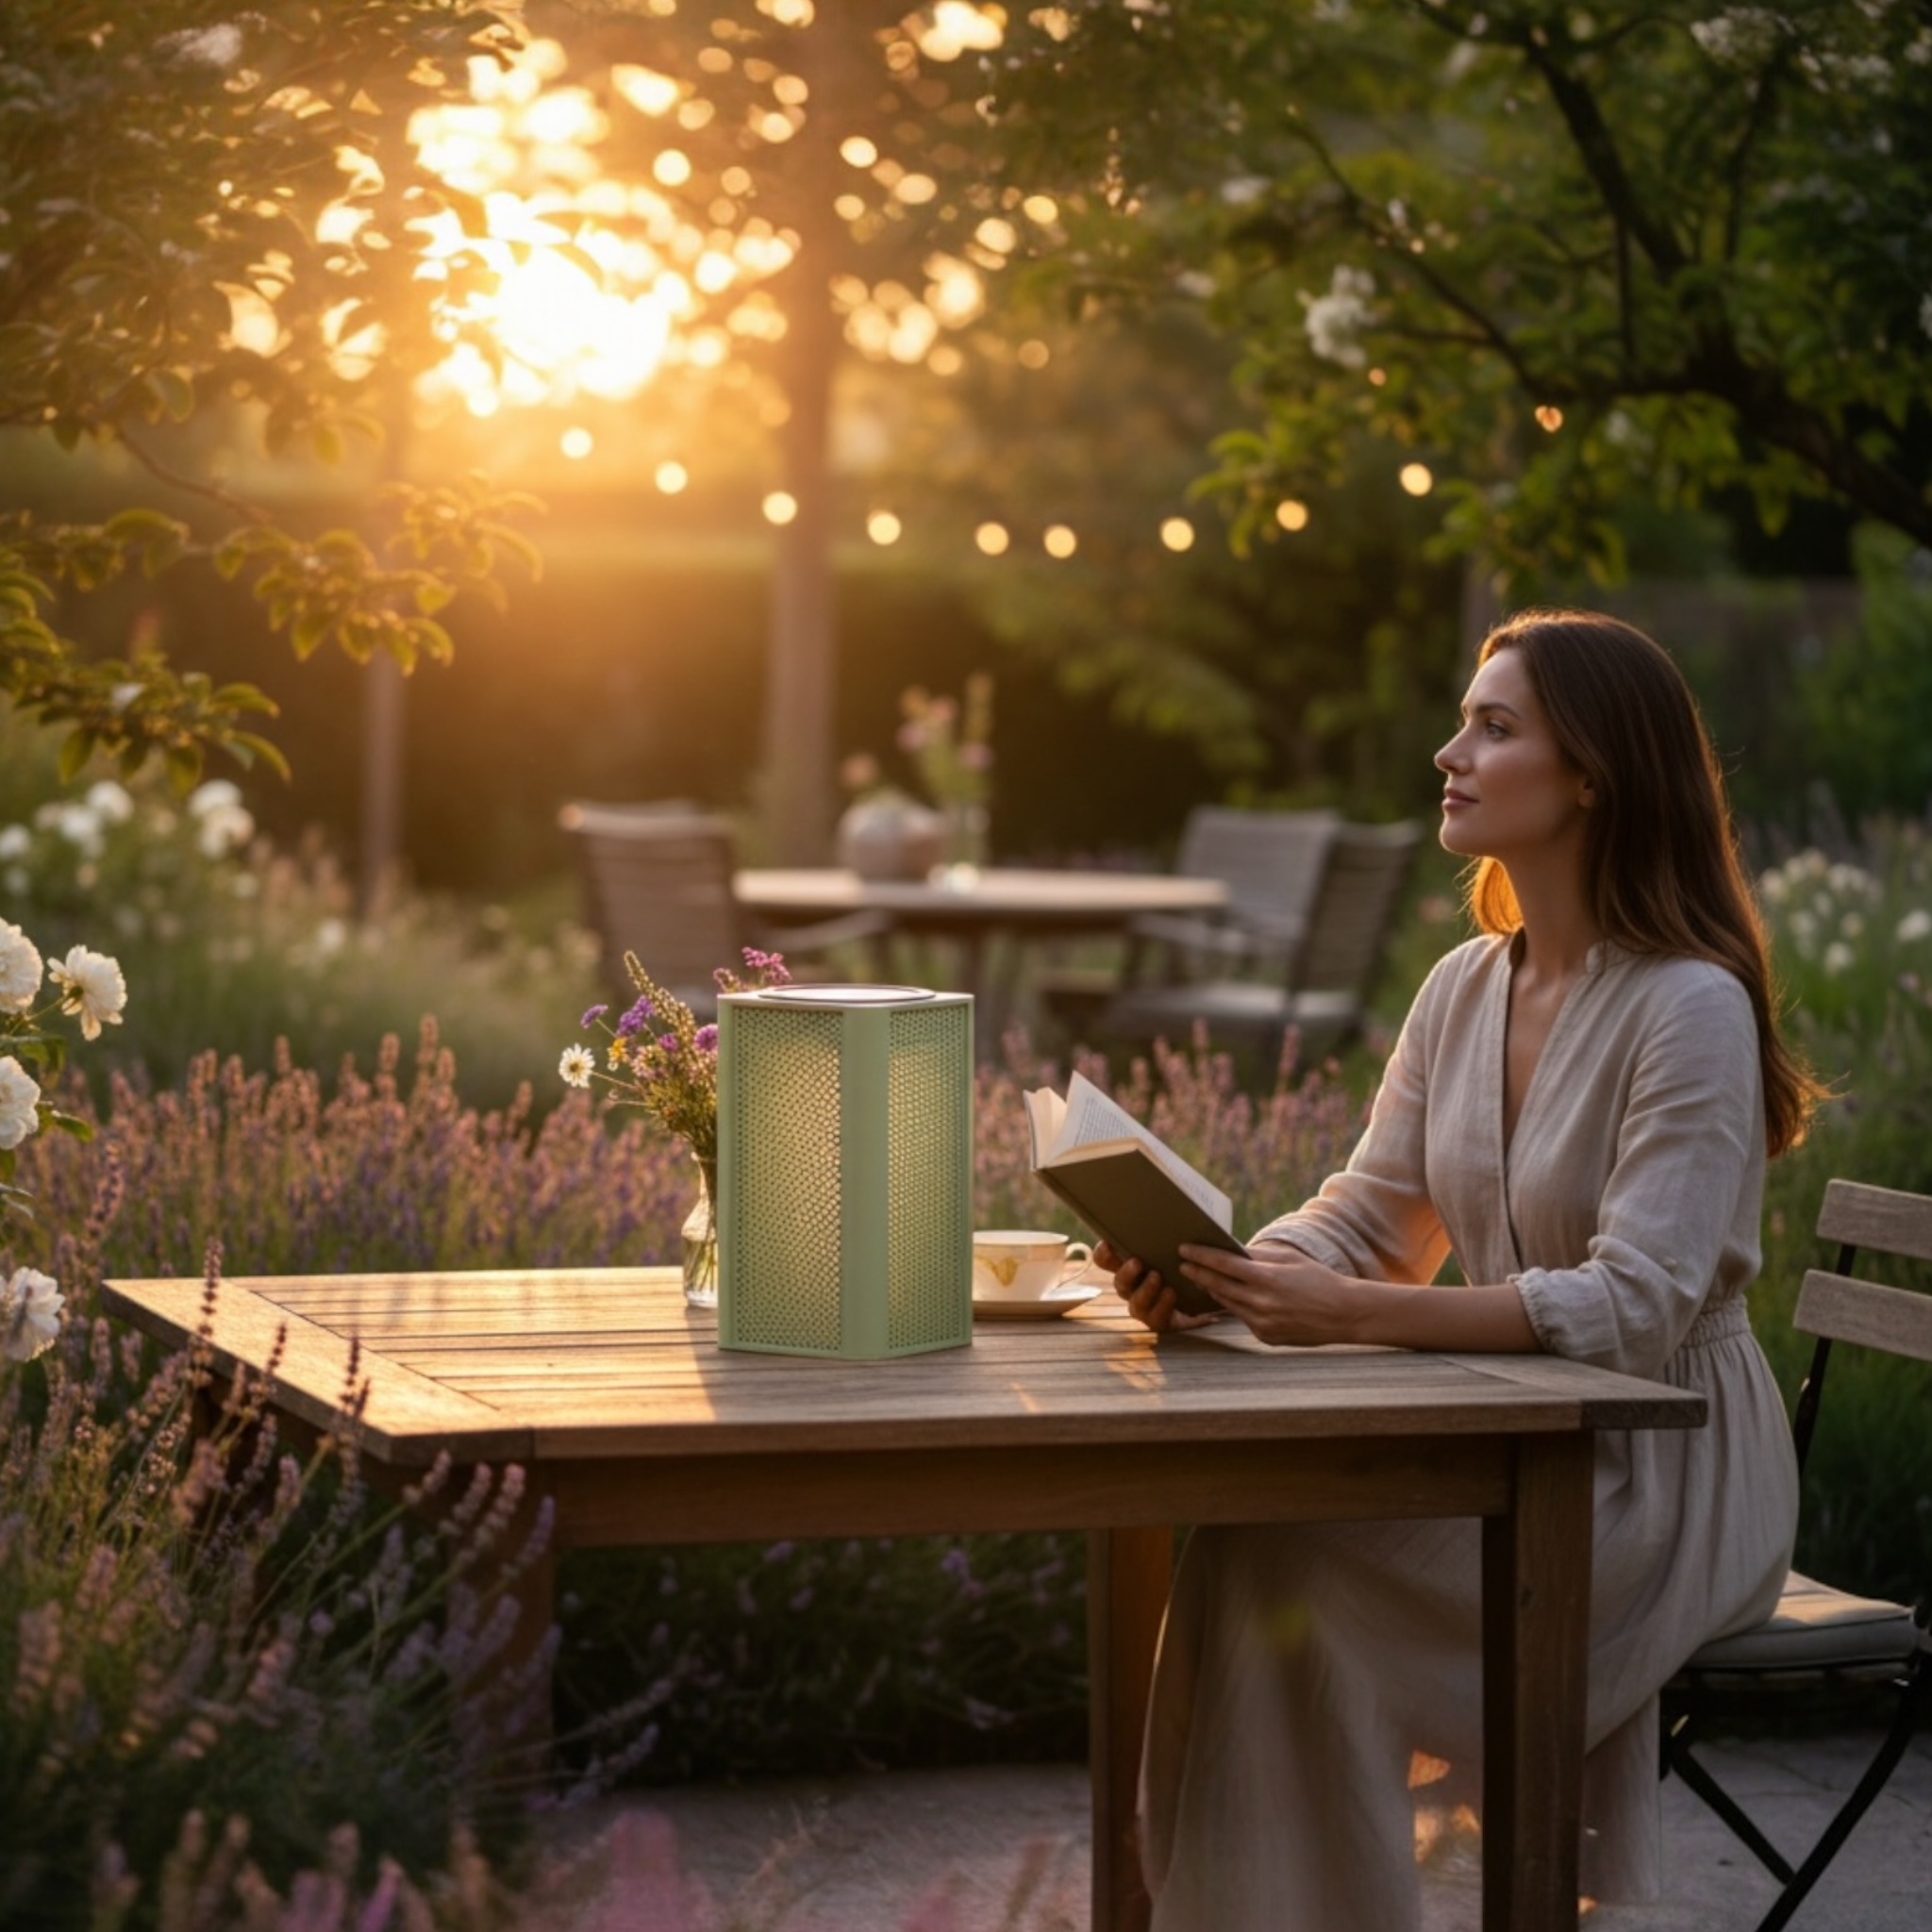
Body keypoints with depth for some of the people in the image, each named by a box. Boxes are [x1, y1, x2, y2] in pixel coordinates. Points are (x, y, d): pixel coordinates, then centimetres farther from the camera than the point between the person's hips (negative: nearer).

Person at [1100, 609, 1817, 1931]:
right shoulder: (1465, 990, 9)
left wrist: (1354, 1314, -32)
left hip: (1663, 1474, -7)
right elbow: (1362, 1220, 9)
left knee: (1288, 1562, -24)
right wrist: (1215, 1270, -14)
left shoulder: (1691, 1007, -16)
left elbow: (1633, 1307, -23)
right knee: (1238, 1519, -19)